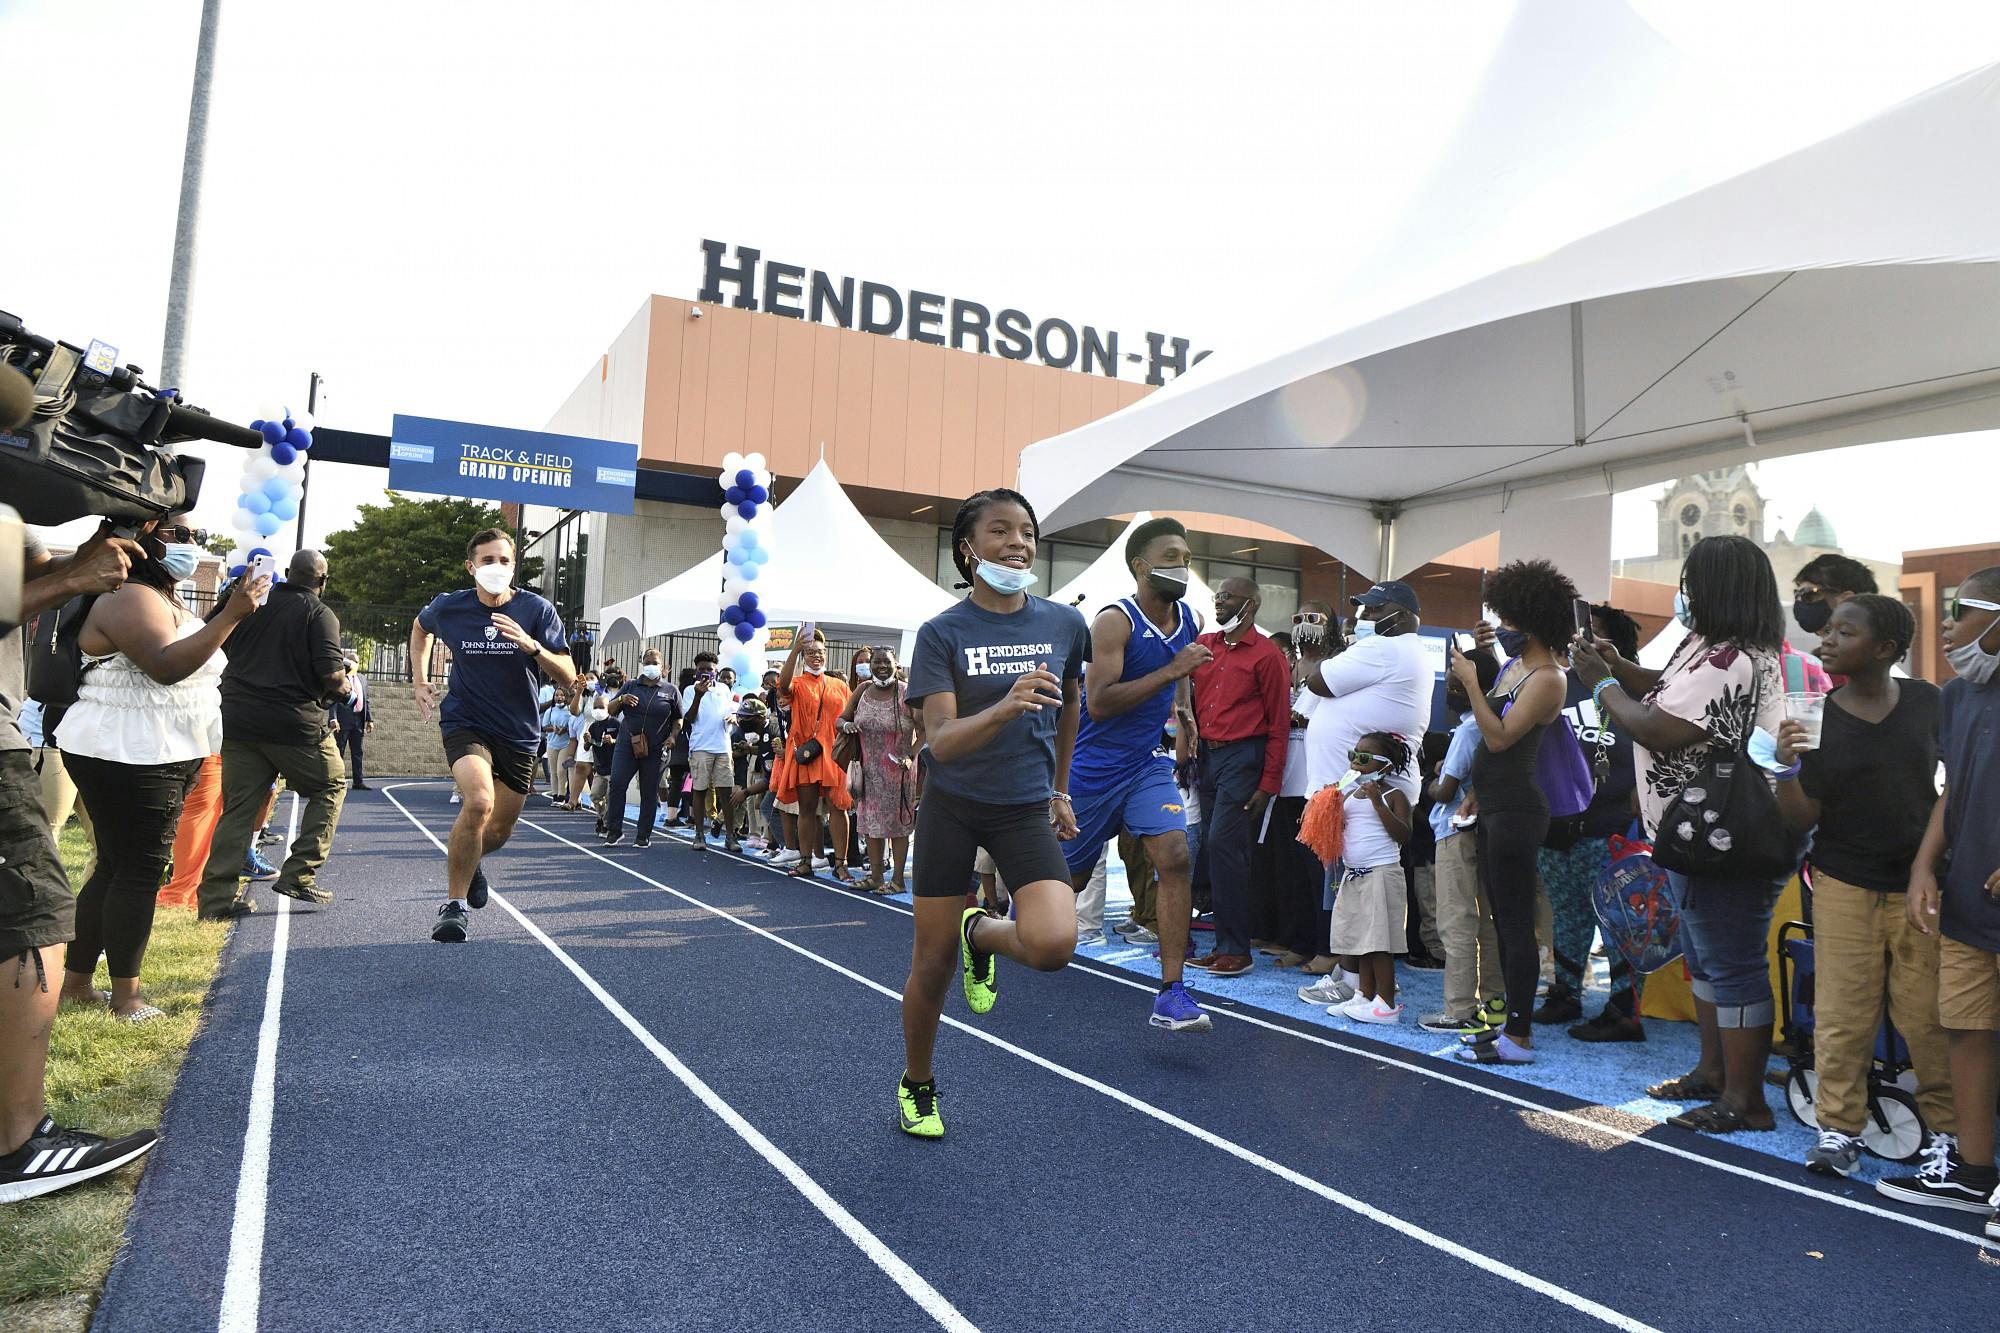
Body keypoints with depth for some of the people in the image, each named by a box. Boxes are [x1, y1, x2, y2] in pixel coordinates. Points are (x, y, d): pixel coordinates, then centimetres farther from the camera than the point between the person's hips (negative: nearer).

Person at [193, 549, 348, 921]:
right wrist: (342, 686, 5)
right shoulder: (320, 614, -6)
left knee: (238, 807, 9)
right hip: (296, 724, -5)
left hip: (238, 721, 5)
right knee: (330, 786, 14)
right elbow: (331, 673, -16)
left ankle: (217, 895, 6)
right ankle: (299, 874, 7)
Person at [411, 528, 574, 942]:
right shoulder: (448, 608, -7)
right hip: (466, 723, -2)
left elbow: (568, 677, -14)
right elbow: (420, 627, 19)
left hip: (519, 732, 2)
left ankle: (468, 862, 49)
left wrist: (531, 646, -30)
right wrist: (421, 682, 11)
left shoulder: (537, 610, -11)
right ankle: (454, 903, -11)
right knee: (479, 803, -29)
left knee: (500, 830, 11)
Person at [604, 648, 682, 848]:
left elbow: (678, 720, 11)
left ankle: (644, 835, 12)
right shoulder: (629, 686, 11)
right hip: (627, 746, 1)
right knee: (617, 785, -9)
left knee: (649, 792, 3)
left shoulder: (671, 691, 8)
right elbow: (610, 711, 11)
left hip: (655, 750, -1)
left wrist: (672, 736, -7)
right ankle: (614, 831, 1)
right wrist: (621, 699, -9)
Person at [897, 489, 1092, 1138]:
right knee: (932, 963, 6)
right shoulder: (942, 633, -11)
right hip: (952, 808, -1)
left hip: (1027, 810, 2)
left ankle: (983, 934, 14)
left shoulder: (1066, 625, -2)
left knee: (1053, 945, -22)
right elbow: (941, 742, -21)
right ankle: (917, 1085, 34)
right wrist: (1007, 707, -38)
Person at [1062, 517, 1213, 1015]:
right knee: (1069, 877, 10)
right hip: (1095, 766, -5)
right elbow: (1098, 703, -27)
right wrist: (1170, 671, -29)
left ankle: (1170, 993, -10)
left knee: (1175, 857, -15)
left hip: (1148, 762, 5)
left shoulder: (1190, 620, 3)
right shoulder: (1115, 621, -18)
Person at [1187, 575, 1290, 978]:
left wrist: (1268, 785, -9)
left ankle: (1234, 949, -3)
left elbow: (1278, 724, -5)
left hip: (1242, 756, -6)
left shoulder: (1266, 654, -4)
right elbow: (1192, 702, 14)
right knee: (1210, 847, 5)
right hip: (1206, 755, 6)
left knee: (1223, 844, -11)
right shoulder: (1203, 646, 13)